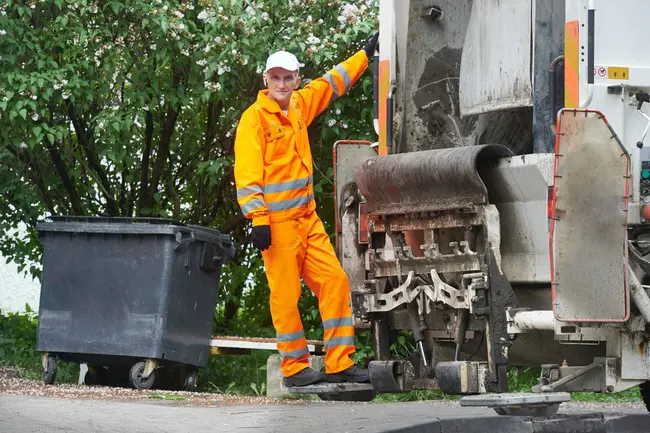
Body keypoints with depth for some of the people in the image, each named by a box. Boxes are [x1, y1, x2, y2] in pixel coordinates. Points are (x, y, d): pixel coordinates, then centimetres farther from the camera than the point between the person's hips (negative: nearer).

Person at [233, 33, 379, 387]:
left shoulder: (298, 106, 13)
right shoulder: (255, 118, -8)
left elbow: (330, 84, 30)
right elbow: (246, 174, -14)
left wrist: (365, 54, 38)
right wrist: (258, 220, -21)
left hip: (307, 218, 8)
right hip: (277, 223, -7)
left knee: (334, 281, 2)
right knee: (286, 294, -3)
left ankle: (339, 363, 5)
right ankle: (294, 368, 6)